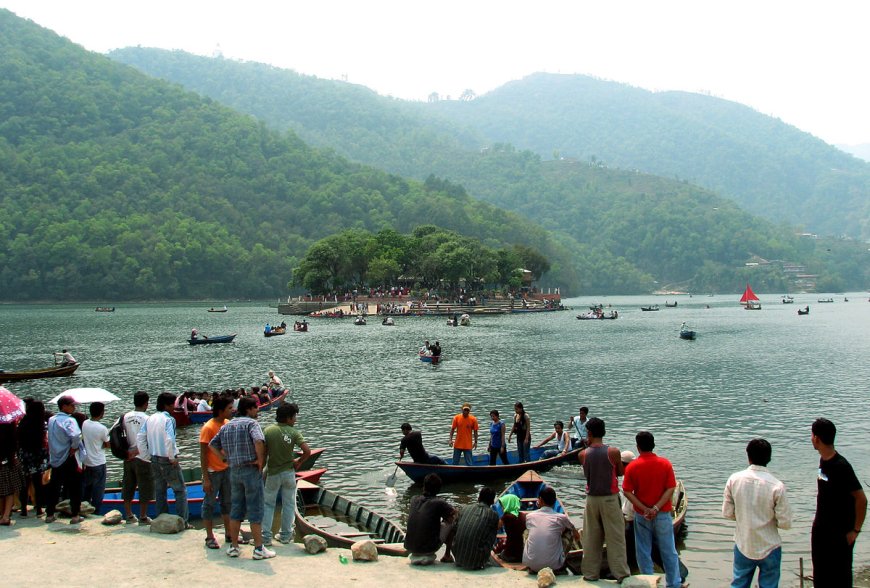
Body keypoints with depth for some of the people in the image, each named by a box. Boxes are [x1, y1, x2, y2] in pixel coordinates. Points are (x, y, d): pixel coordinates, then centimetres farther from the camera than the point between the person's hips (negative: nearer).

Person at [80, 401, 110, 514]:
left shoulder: (84, 424, -4)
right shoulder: (102, 428, -19)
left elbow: (82, 440, 7)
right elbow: (107, 444, -7)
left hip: (86, 462, 5)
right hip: (98, 463, -5)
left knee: (85, 489, 18)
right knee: (98, 490, 6)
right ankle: (95, 512, 10)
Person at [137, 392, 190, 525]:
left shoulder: (149, 419, 5)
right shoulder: (168, 419, -16)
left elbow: (140, 437, 4)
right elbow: (169, 440, -27)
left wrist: (145, 454, 10)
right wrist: (173, 458, -16)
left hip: (154, 459, 7)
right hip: (167, 459, -7)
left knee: (159, 491, 16)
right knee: (180, 490, 3)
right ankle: (182, 521, 1)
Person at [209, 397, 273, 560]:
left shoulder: (226, 426, 12)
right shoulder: (251, 423, -10)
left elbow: (212, 445, 15)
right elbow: (259, 441, -28)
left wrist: (226, 459, 11)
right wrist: (261, 460, -16)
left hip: (234, 471, 6)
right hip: (251, 469, -6)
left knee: (236, 509, 15)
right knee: (255, 510, -1)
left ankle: (234, 547, 19)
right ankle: (259, 548, 3)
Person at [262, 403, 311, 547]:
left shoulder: (268, 430, -9)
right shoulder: (294, 432, -11)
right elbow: (307, 451, -19)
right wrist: (298, 462, -2)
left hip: (272, 472, 0)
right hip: (288, 472, 0)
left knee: (268, 504, 12)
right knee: (288, 504, 14)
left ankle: (266, 537, 8)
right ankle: (286, 535, 20)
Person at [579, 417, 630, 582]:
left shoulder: (582, 455, -7)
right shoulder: (613, 452, -12)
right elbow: (620, 472, 1)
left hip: (591, 499, 2)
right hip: (610, 499, -2)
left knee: (591, 538, 12)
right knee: (615, 537, 6)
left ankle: (590, 573, 19)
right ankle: (621, 573, 9)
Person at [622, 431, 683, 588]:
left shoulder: (632, 467, -8)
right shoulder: (665, 464, -6)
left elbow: (627, 492, -10)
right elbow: (670, 489, -11)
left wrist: (645, 509, -12)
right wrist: (656, 508, -15)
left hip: (641, 516, 0)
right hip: (663, 514, 0)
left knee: (643, 552, 11)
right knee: (668, 551, 12)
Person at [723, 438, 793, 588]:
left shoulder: (734, 479, -11)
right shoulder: (776, 486, -18)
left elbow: (727, 513, -3)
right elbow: (785, 523, -14)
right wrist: (770, 519, 6)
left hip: (743, 546, 2)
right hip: (769, 548, -2)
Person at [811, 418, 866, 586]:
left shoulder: (841, 467, -23)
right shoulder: (823, 460, 3)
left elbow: (861, 499, -21)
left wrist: (855, 530, -16)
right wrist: (818, 518, 14)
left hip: (841, 534, -8)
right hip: (821, 528, 8)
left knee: (840, 577, 3)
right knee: (820, 575, 17)